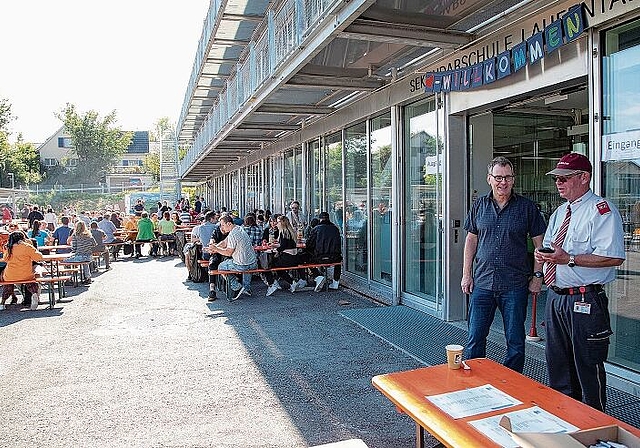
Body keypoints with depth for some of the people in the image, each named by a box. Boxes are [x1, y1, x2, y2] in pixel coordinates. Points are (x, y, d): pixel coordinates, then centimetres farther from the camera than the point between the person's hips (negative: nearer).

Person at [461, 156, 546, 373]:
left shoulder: (527, 207, 0)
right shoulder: (480, 205, 7)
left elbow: (540, 243, 3)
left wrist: (537, 276, -2)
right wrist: (466, 274, 7)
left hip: (515, 285, -2)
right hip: (482, 282, 2)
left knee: (515, 342, 8)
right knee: (475, 339, 6)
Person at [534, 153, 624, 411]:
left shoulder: (602, 210, -13)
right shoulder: (560, 212, 15)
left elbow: (614, 257, -23)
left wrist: (568, 258, -26)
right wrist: (542, 255, 1)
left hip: (585, 301, -8)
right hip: (555, 297, 9)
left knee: (587, 366, 3)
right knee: (556, 362, 19)